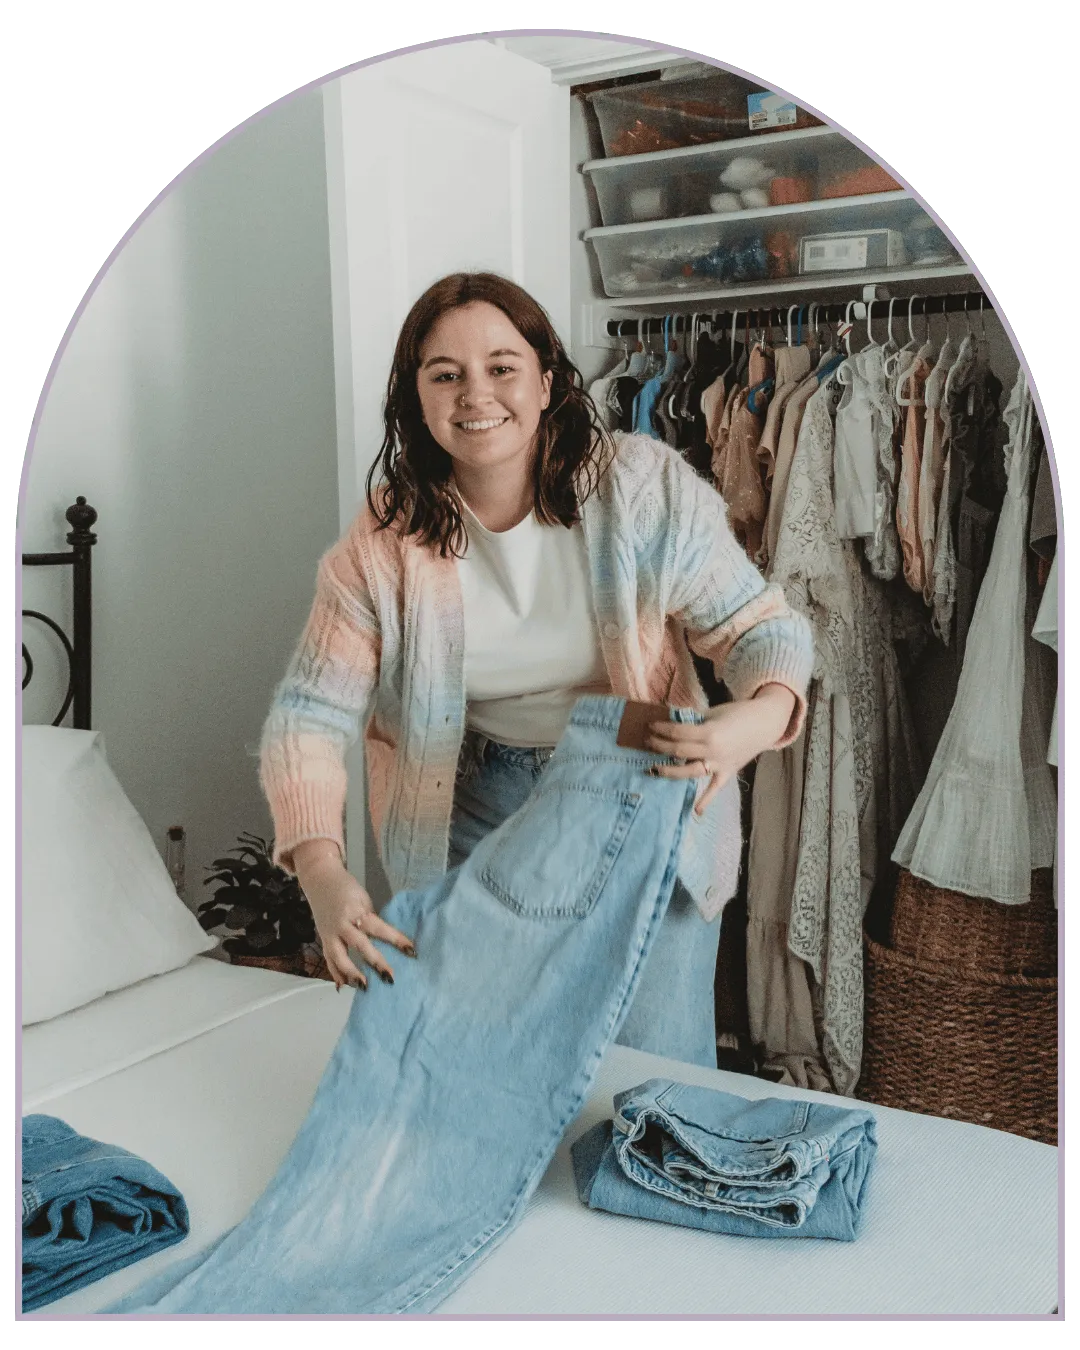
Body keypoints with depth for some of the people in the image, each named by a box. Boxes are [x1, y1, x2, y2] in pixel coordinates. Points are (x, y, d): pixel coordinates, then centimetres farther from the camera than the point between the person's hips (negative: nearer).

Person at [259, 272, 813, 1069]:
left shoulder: (643, 487, -14)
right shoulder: (385, 540, -11)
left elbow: (764, 628, -12)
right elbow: (309, 717, -12)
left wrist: (751, 722, -35)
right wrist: (324, 876, -28)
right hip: (476, 812, 2)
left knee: (658, 1069, 2)